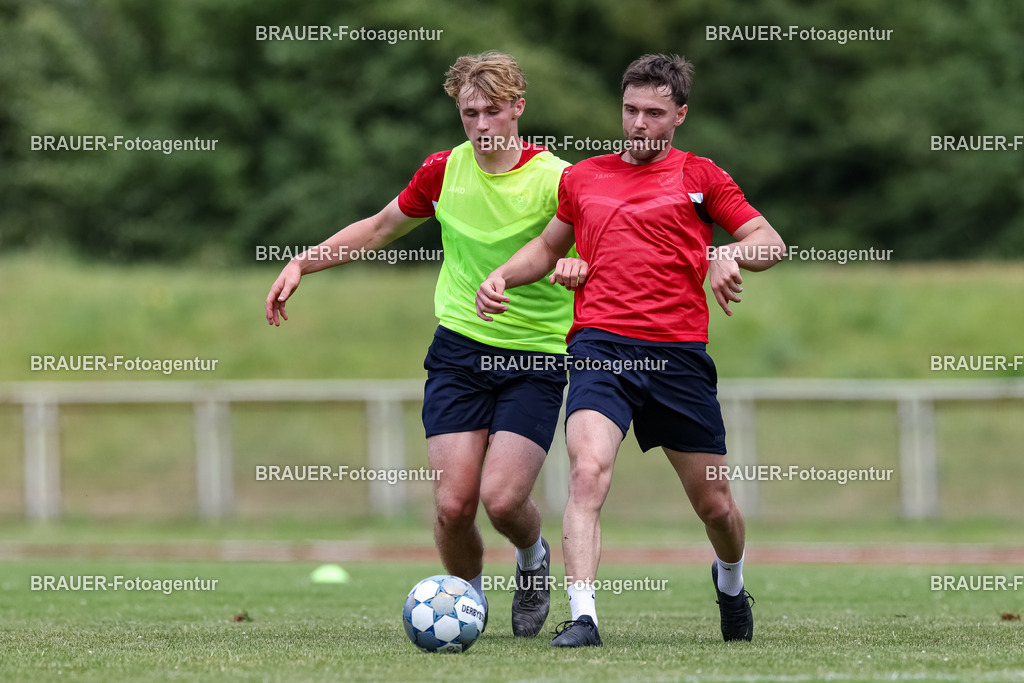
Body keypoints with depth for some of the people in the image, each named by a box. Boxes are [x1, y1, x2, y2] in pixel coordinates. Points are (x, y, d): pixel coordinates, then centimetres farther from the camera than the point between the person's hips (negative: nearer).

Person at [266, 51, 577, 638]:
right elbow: (380, 228, 18)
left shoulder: (555, 178, -10)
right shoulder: (444, 171, 2)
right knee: (453, 502, -10)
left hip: (536, 357, -3)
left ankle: (534, 556, 19)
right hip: (460, 347, 3)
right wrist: (302, 263, 15)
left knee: (502, 498, -16)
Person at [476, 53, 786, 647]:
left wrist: (731, 254, -14)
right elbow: (550, 246, 31)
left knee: (713, 502, 8)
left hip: (679, 352, 0)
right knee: (588, 471, -25)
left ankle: (731, 578, 42)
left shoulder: (700, 177, 10)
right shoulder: (583, 178, 16)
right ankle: (583, 616, -29)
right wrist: (502, 276, 13)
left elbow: (771, 242, 7)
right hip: (600, 346, 0)